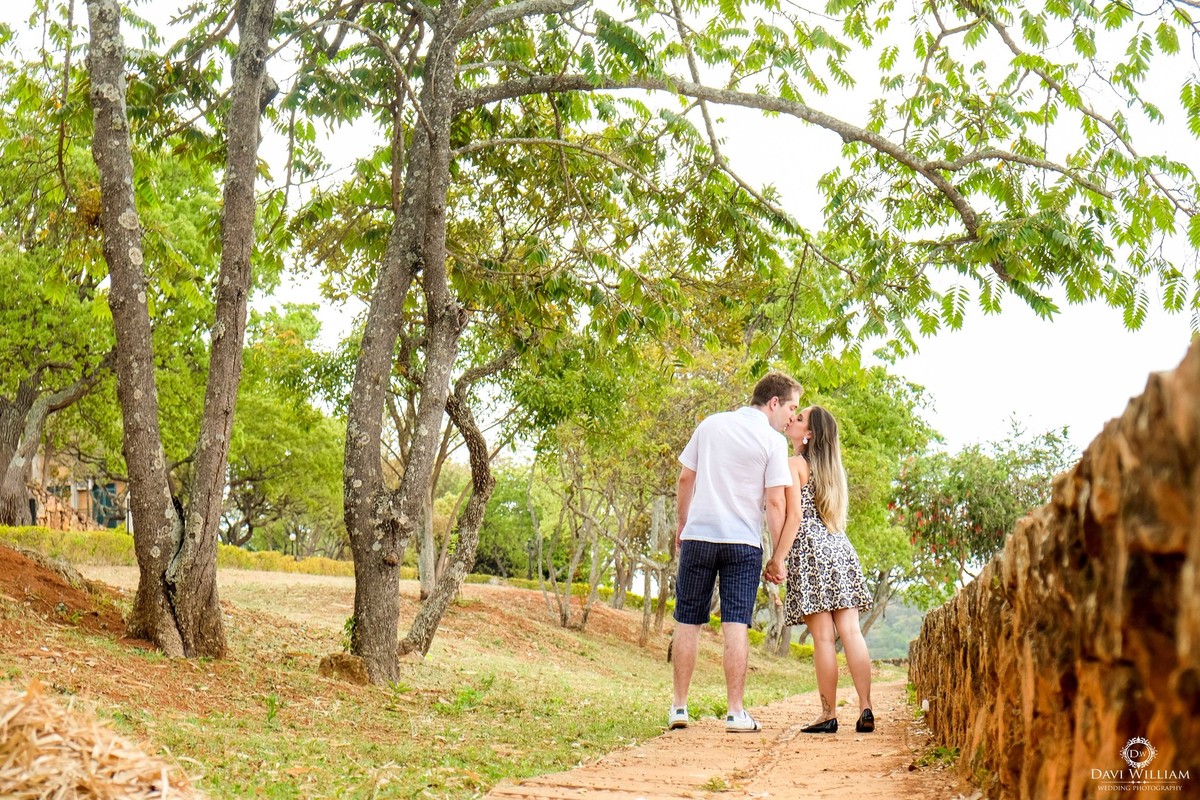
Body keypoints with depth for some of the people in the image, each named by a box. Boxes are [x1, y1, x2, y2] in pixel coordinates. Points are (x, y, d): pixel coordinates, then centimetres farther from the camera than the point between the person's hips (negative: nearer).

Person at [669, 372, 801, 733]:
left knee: (688, 622, 8)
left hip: (698, 535, 3)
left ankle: (679, 707, 11)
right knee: (736, 626, -1)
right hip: (743, 541, -3)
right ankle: (735, 712, -2)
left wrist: (682, 524, 23)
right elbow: (775, 502, -8)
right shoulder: (773, 441, -4)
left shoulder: (710, 424, 9)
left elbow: (686, 478, 11)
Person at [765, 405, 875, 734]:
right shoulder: (831, 468, 20)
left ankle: (828, 715, -4)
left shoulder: (795, 464, -5)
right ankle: (865, 710, -3)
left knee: (823, 637, -6)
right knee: (850, 631, 1)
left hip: (810, 549, -7)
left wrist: (777, 559, -11)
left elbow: (795, 516, -12)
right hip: (839, 547, 7)